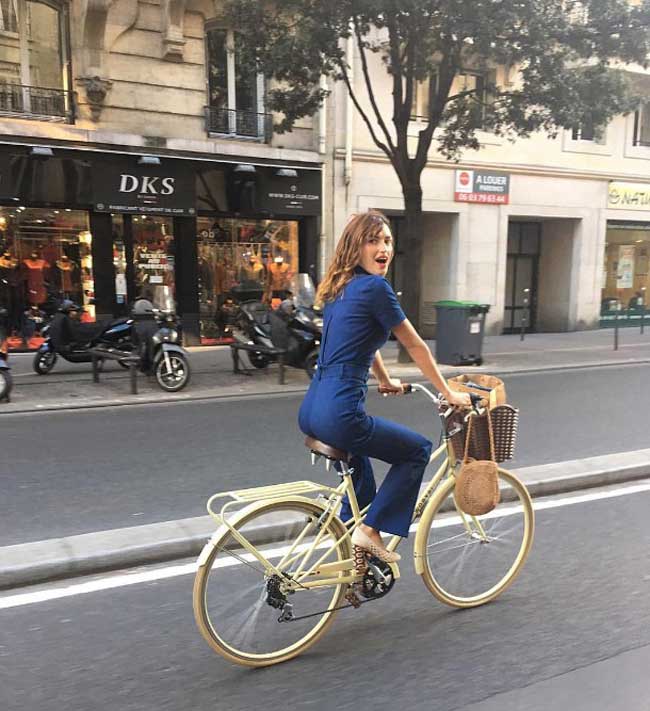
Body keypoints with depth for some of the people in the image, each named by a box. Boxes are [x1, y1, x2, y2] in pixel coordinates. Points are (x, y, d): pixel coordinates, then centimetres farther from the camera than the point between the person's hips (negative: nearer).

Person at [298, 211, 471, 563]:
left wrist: (385, 382, 42)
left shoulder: (340, 288, 16)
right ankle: (370, 530, 10)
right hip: (339, 414, -9)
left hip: (310, 412, 9)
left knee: (358, 447, 39)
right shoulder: (375, 287, -10)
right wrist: (449, 394, 10)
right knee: (418, 449, 13)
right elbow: (416, 347, -2)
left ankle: (351, 527, 41)